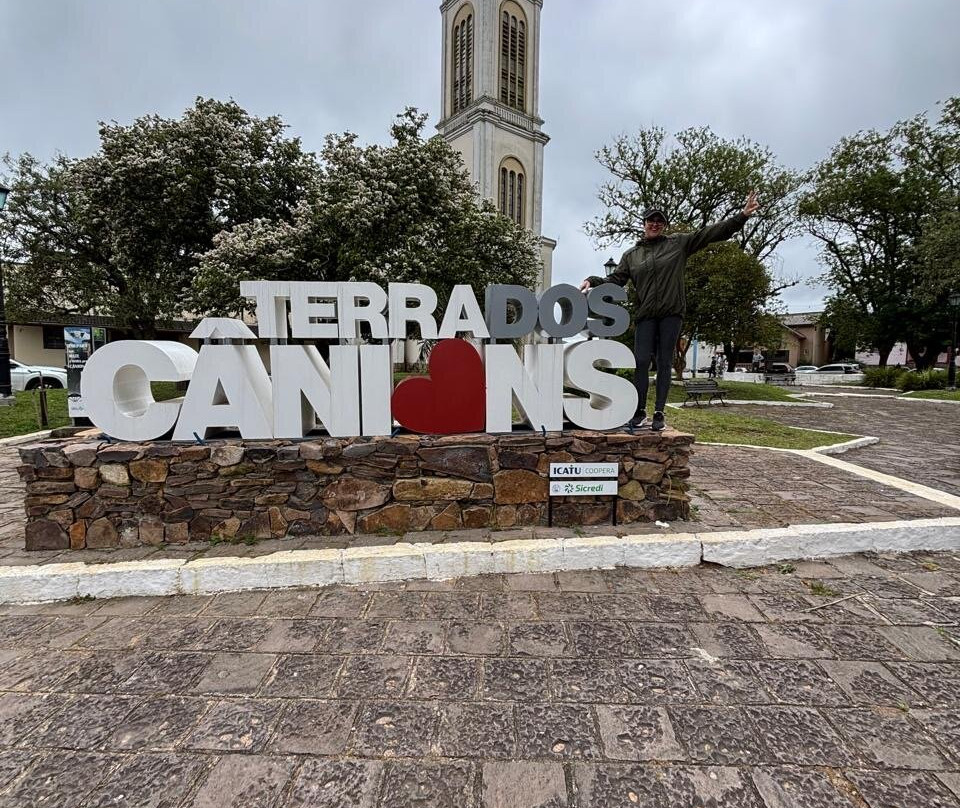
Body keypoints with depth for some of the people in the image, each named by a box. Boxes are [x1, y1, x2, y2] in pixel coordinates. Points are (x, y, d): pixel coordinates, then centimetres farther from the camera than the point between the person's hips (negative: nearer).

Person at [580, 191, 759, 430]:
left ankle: (659, 414, 5)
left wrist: (742, 216, 1)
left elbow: (712, 233, 8)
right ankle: (640, 412, 2)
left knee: (664, 363, 1)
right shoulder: (631, 255, 14)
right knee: (641, 362, -7)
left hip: (671, 313, 0)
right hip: (645, 316, 1)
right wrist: (593, 281, -7)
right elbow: (615, 280, 10)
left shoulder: (679, 243, 11)